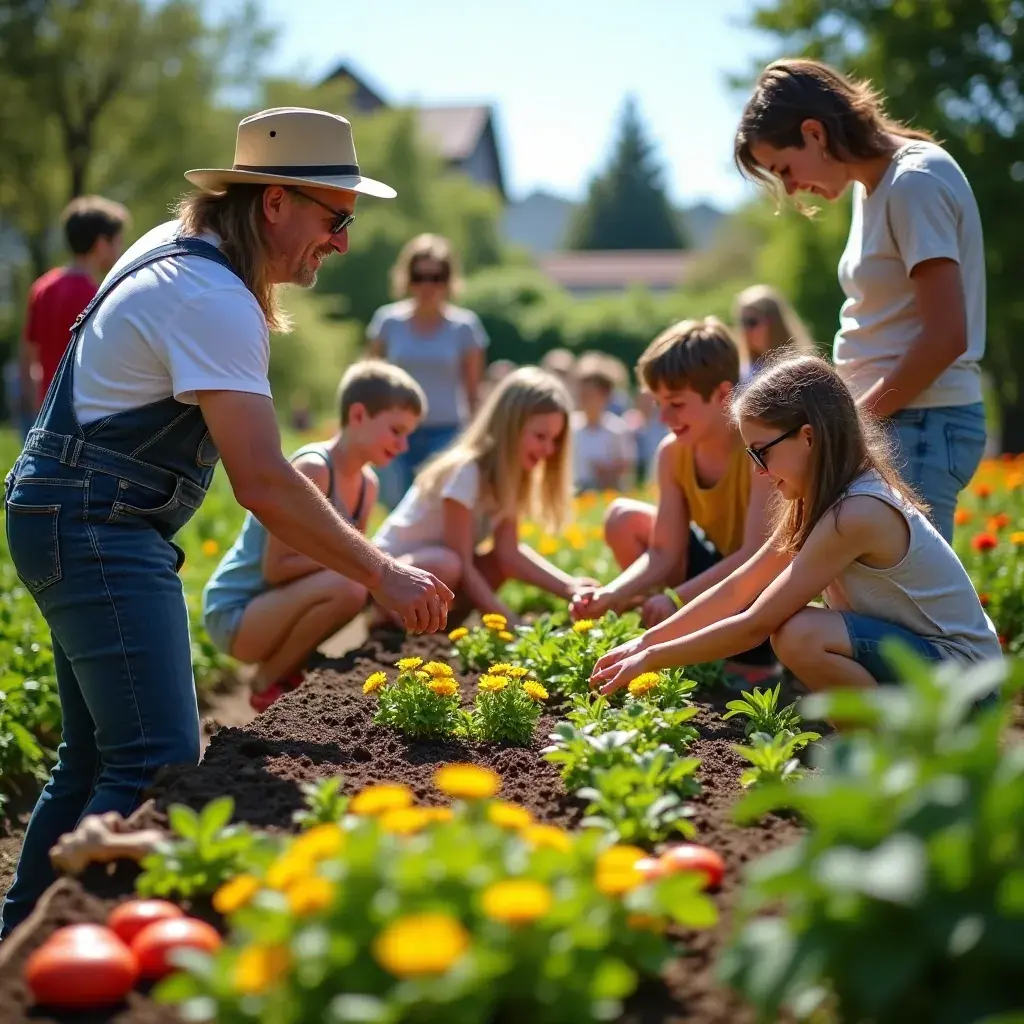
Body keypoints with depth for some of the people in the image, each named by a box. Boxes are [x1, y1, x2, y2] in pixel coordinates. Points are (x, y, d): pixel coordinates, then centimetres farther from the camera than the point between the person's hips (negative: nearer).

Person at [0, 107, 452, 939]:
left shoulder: (176, 247, 11)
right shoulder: (214, 302, -21)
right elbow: (264, 483, -27)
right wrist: (382, 575, -23)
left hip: (85, 530, 11)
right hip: (97, 533, -11)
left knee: (98, 759, 15)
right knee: (160, 767, -17)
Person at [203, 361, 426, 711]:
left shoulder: (367, 484, 5)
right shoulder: (311, 469, -21)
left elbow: (352, 560, 10)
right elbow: (275, 568, -23)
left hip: (275, 607, 9)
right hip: (234, 614, -9)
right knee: (346, 586, -29)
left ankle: (289, 670, 12)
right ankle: (268, 682, -8)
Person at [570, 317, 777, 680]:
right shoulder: (673, 452, -9)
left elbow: (757, 554, -32)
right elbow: (663, 553, -9)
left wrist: (677, 598, -36)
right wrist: (611, 594, -27)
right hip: (718, 566, 7)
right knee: (623, 518, -6)